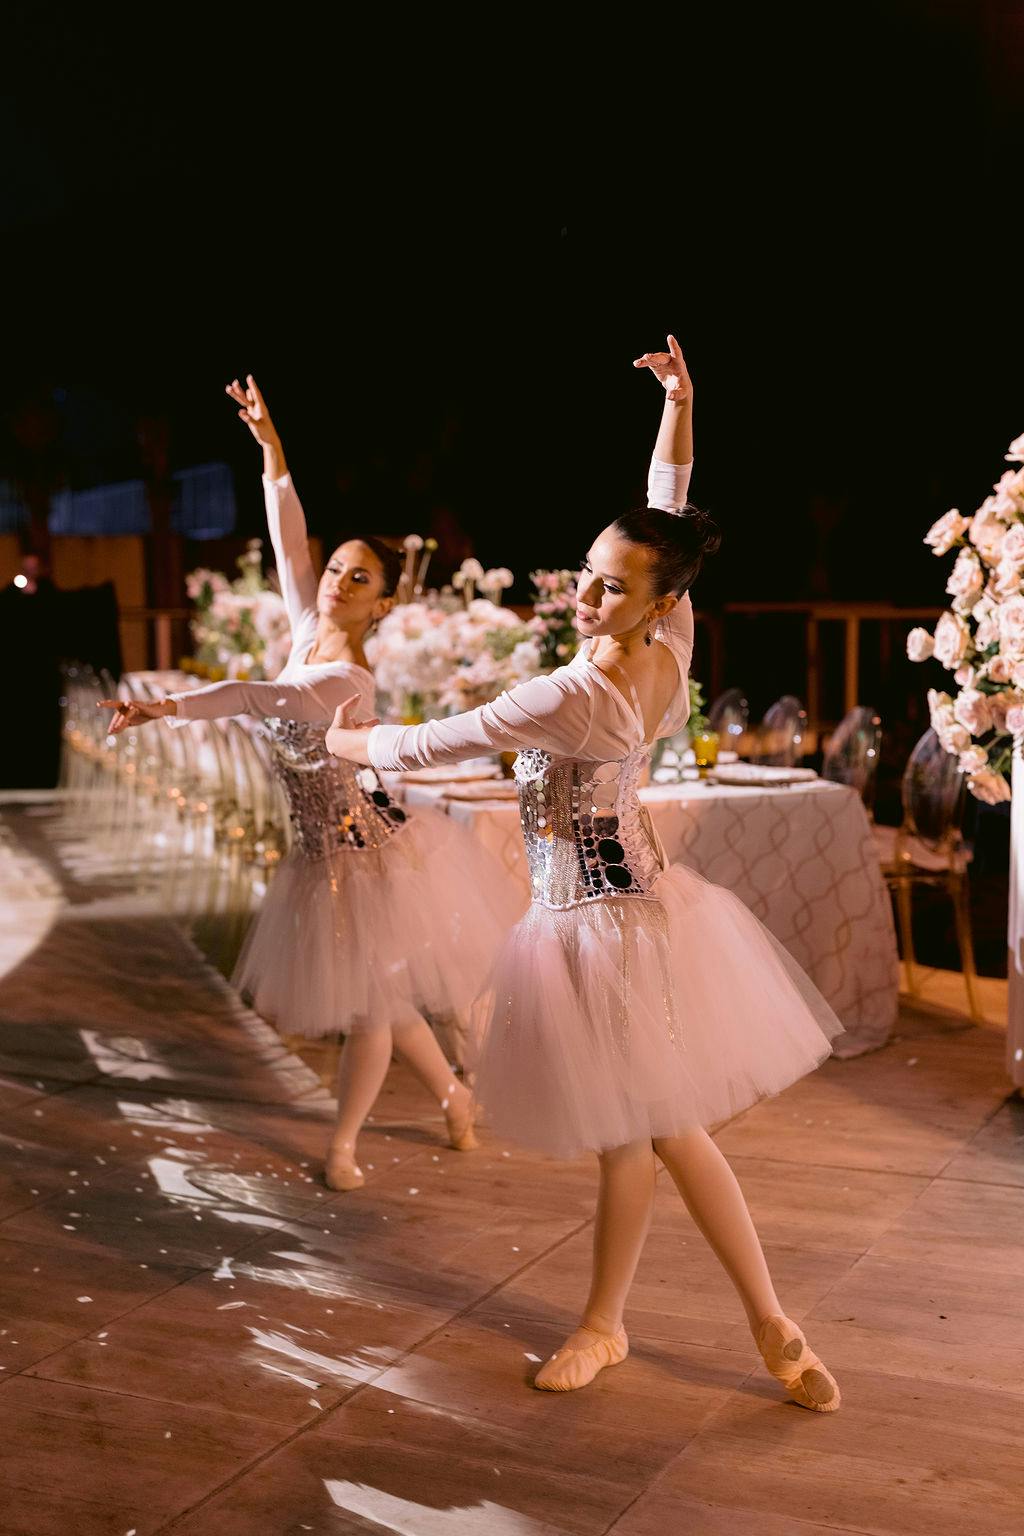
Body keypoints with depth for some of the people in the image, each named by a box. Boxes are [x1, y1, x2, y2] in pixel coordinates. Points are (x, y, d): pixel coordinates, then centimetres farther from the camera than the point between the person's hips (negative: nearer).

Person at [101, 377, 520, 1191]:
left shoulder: (346, 680, -25)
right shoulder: (307, 634, -1)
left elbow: (252, 699, -41)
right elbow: (289, 543, -1)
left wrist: (161, 708, -52)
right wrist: (271, 450, -8)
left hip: (366, 854, -9)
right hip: (326, 852, 9)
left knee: (371, 1004, 7)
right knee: (376, 999, 20)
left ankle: (343, 1141, 21)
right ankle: (454, 1094, 37)